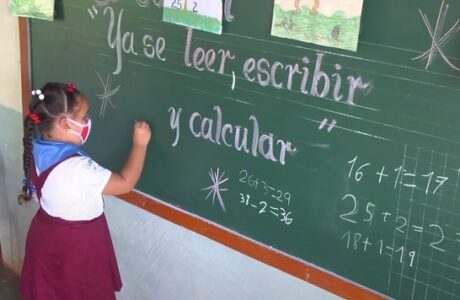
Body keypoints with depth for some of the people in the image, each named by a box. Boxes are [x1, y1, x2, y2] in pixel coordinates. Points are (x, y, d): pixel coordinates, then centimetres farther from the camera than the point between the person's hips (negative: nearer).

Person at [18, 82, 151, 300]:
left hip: (47, 232, 7)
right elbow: (125, 183, -26)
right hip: (77, 243, -7)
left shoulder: (37, 150, -9)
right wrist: (139, 144, -18)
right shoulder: (76, 167, -33)